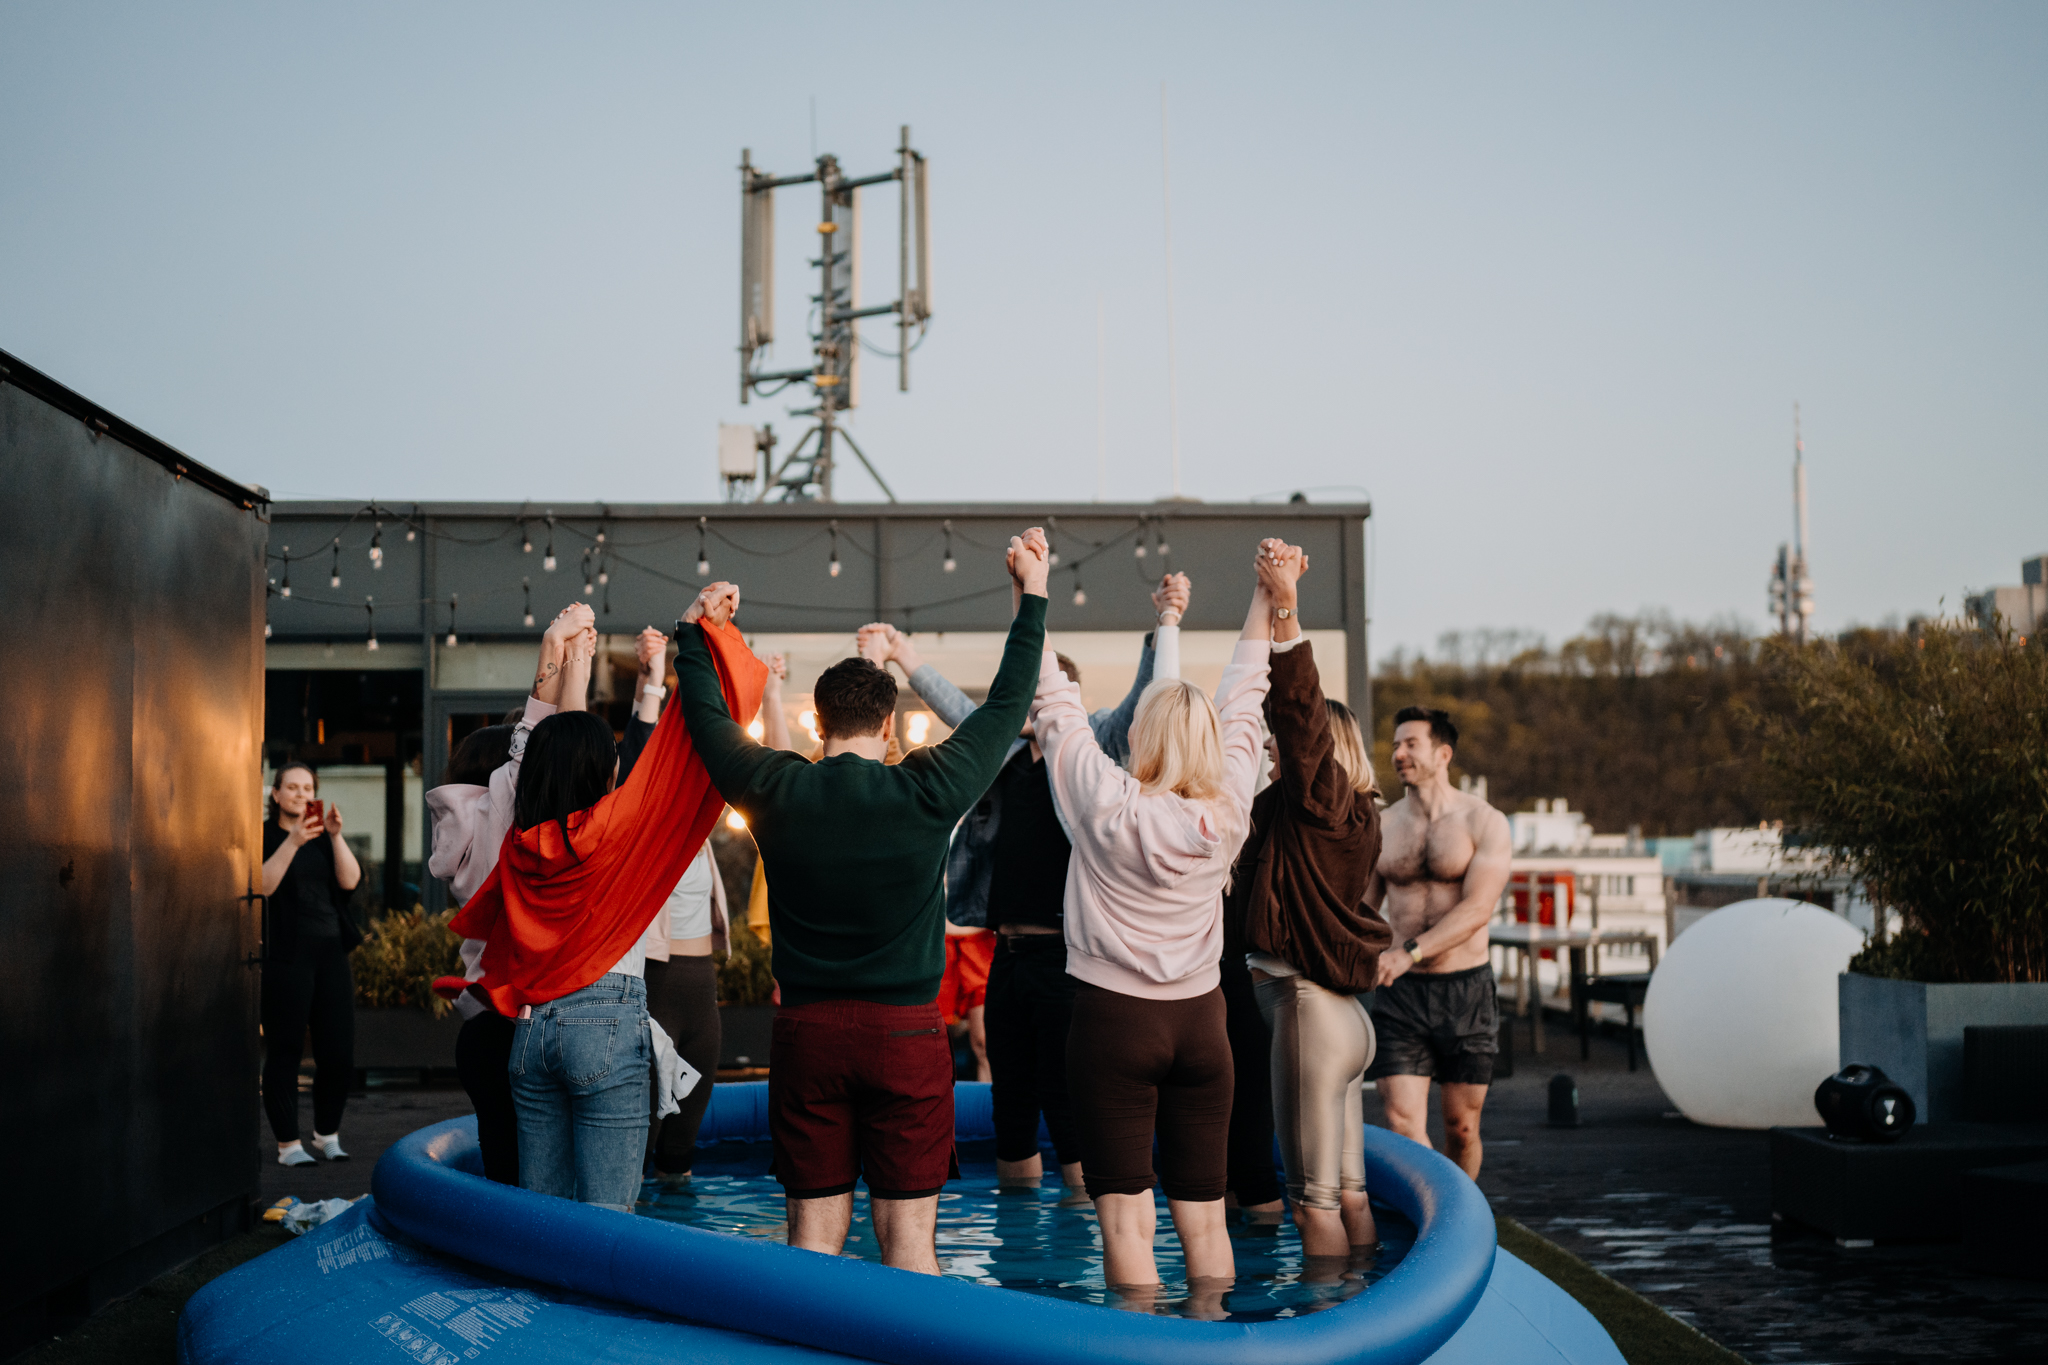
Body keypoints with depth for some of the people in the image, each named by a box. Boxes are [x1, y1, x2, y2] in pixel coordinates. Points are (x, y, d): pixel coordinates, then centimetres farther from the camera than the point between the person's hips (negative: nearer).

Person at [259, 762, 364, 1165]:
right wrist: (292, 843, -22)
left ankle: (328, 1134, 20)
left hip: (331, 951, 5)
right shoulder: (264, 835, 2)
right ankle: (288, 1143, 6)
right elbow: (263, 885, -13)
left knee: (339, 1052, 3)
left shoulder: (325, 837, 16)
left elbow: (350, 880, 1)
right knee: (285, 1051, -3)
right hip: (285, 955, -4)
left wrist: (336, 836, -11)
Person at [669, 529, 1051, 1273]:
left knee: (814, 1230, 8)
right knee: (908, 1233, 2)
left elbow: (707, 716, 15)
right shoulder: (927, 792, -7)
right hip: (906, 1035, -2)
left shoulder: (776, 792, -2)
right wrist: (1032, 598, 14)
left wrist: (696, 629, 29)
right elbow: (1007, 707, 4)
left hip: (805, 1033, 2)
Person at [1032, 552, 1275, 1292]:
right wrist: (1267, 601, 20)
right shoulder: (1227, 813, -2)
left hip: (1114, 1019, -4)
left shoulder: (1107, 803, -12)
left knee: (1125, 1222, -3)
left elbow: (1053, 702, -5)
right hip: (1200, 1019, 4)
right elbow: (1241, 701, 10)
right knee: (1204, 1219, 8)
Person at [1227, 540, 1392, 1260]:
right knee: (1347, 1189, 14)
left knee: (1315, 1197, -4)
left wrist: (1285, 607, -29)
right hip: (1340, 1010, 10)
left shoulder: (1325, 802, -11)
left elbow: (1300, 709, -24)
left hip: (1309, 1005, -10)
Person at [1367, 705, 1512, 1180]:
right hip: (1399, 992, 2)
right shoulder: (1382, 826, 6)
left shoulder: (1484, 822, -4)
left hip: (1466, 987, -2)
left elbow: (1477, 909, -16)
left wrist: (1409, 952, -27)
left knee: (1461, 1129, 7)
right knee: (1402, 1125, -11)